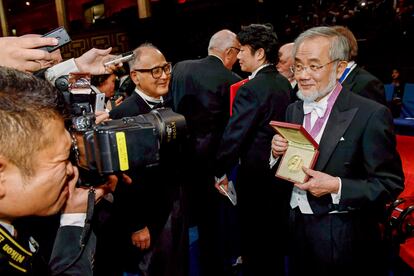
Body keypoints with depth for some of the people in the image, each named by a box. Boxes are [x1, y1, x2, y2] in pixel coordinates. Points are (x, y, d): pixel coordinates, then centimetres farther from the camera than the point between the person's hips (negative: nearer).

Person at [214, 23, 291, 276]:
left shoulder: (251, 89, -22)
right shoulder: (284, 83, 4)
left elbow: (234, 135, -22)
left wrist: (221, 171, -12)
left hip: (256, 176, -8)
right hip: (280, 170, 9)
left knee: (254, 241, 9)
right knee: (274, 235, 25)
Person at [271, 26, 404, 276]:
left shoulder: (371, 115, -15)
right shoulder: (294, 110, 4)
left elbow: (391, 183, -13)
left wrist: (338, 187, -24)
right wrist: (278, 153, -11)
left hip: (344, 241, -5)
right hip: (298, 230, 5)